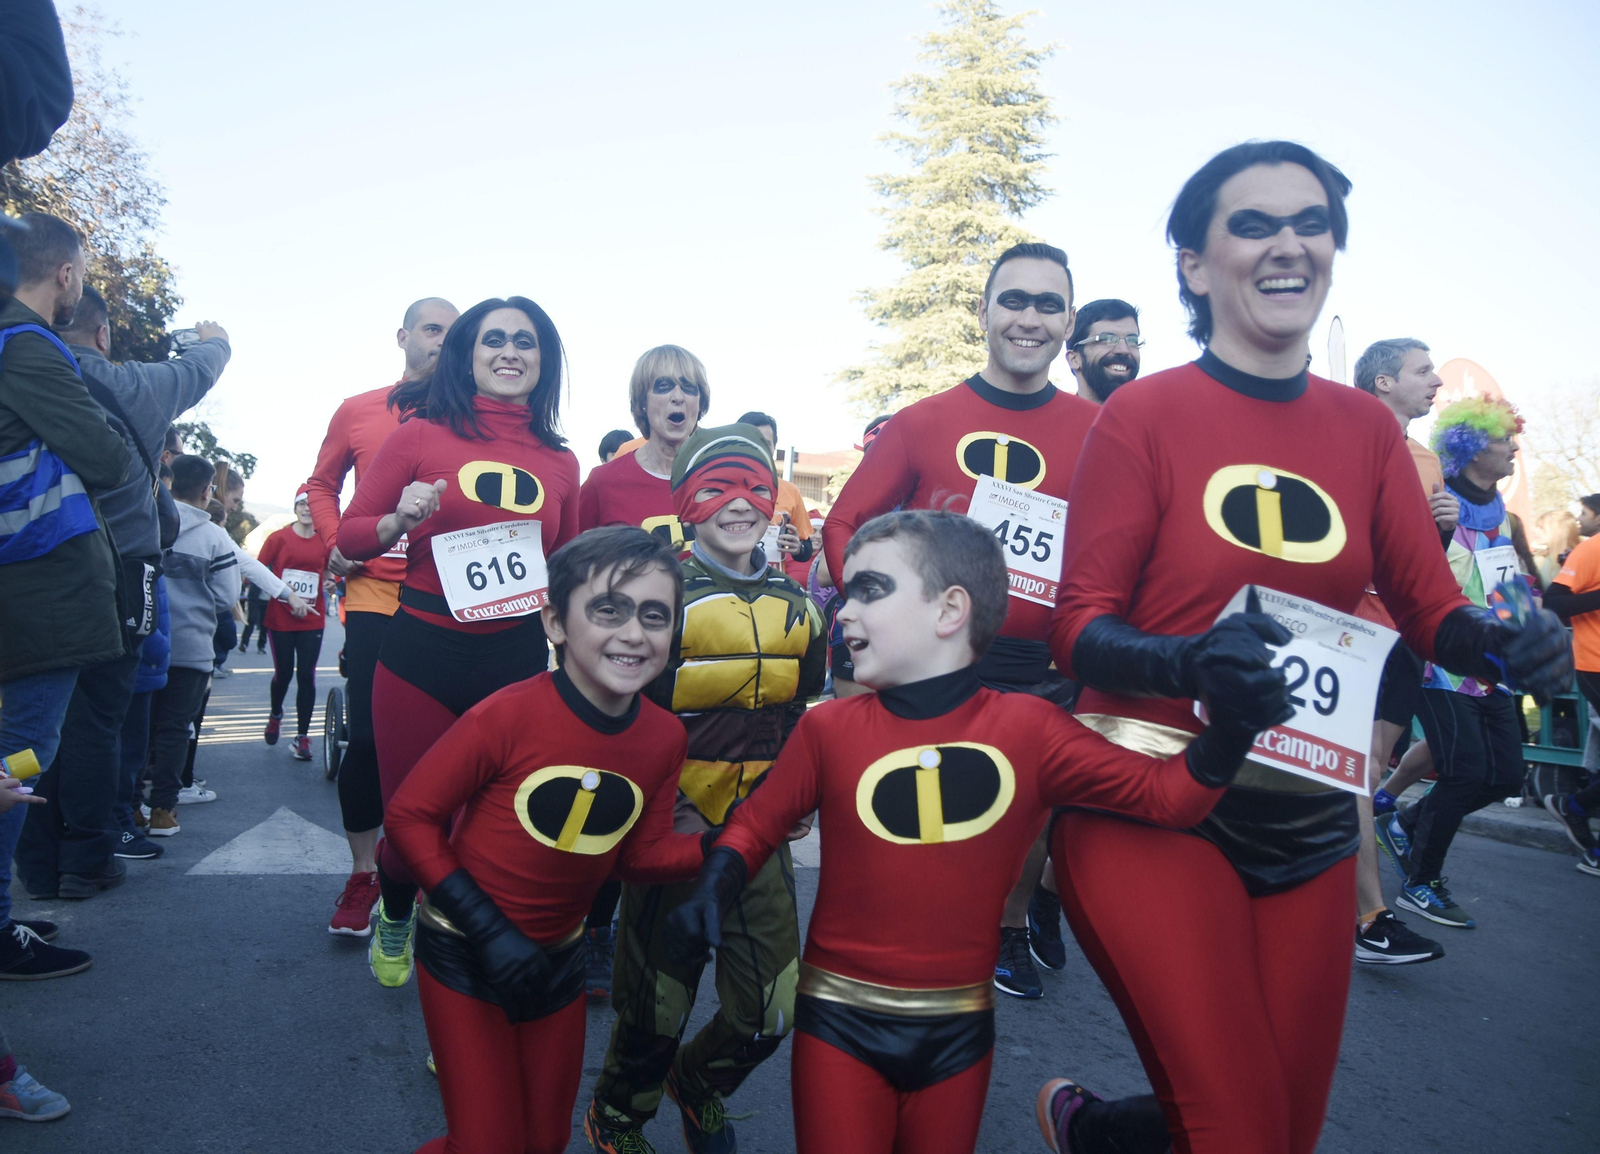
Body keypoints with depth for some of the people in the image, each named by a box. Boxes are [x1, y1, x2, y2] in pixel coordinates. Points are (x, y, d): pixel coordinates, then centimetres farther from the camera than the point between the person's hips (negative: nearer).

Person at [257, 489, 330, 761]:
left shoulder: (324, 542, 2)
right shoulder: (279, 538, -1)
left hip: (312, 621, 1)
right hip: (280, 619, -1)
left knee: (306, 676, -3)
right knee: (283, 673, 9)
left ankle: (301, 738, 4)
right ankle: (275, 714, 41)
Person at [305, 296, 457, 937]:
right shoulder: (357, 412, 11)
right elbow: (322, 485, 19)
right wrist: (335, 545, 3)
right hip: (375, 592, 0)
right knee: (368, 736, -3)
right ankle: (363, 873, 12)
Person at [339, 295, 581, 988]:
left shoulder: (560, 462, 9)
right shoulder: (423, 432, 0)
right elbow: (350, 535, 4)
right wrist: (399, 522, -15)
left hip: (517, 661, 2)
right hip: (423, 653, -2)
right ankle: (394, 919, 42)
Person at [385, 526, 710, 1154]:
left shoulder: (664, 736, -11)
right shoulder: (509, 715, -26)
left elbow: (642, 854, -1)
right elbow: (409, 815, -17)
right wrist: (486, 928, -22)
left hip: (557, 959, 5)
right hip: (463, 954, -5)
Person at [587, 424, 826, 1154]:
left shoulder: (797, 607, 7)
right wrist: (669, 813, -15)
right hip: (677, 830, -4)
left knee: (770, 1009, 7)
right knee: (657, 1005, 7)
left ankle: (699, 1087, 41)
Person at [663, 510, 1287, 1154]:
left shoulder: (1027, 730, -7)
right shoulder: (828, 729, -6)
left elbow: (1165, 794, -7)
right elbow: (758, 822, 3)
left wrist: (1228, 731, -23)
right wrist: (714, 888, -14)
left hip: (958, 1028, 1)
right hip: (841, 1021, 0)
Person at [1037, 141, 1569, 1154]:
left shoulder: (1367, 427, 6)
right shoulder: (1142, 413, -8)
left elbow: (1432, 610, 6)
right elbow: (1080, 628, -11)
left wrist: (1509, 643, -15)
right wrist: (1190, 662, -30)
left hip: (1310, 815, 6)